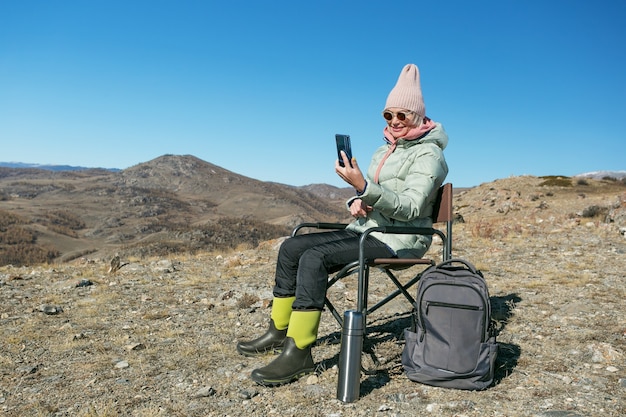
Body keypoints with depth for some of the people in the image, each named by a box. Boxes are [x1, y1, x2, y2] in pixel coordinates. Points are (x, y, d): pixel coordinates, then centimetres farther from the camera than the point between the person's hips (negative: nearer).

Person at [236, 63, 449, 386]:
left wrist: (362, 185, -32)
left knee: (315, 257, -29)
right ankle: (279, 331, 5)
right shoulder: (384, 150, 17)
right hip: (366, 230, 9)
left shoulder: (428, 154, -9)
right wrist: (356, 203, -3)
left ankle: (298, 353, -23)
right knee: (291, 247, -3)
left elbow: (410, 207, -21)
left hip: (399, 241, -9)